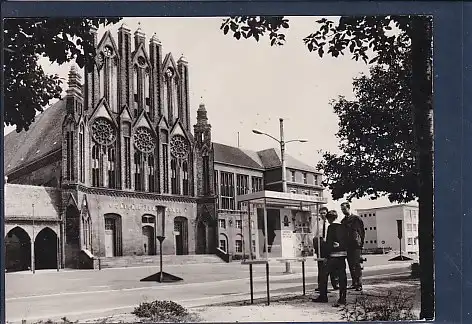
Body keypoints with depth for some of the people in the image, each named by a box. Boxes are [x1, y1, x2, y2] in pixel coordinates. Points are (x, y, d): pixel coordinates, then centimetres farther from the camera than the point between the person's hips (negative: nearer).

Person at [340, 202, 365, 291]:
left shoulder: (356, 219, -1)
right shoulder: (343, 221, 15)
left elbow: (362, 232, 0)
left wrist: (361, 243, -6)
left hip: (356, 246, -6)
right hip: (348, 246, 6)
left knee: (357, 265, -9)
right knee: (351, 266, 7)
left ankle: (359, 284, -7)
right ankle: (354, 283, 13)